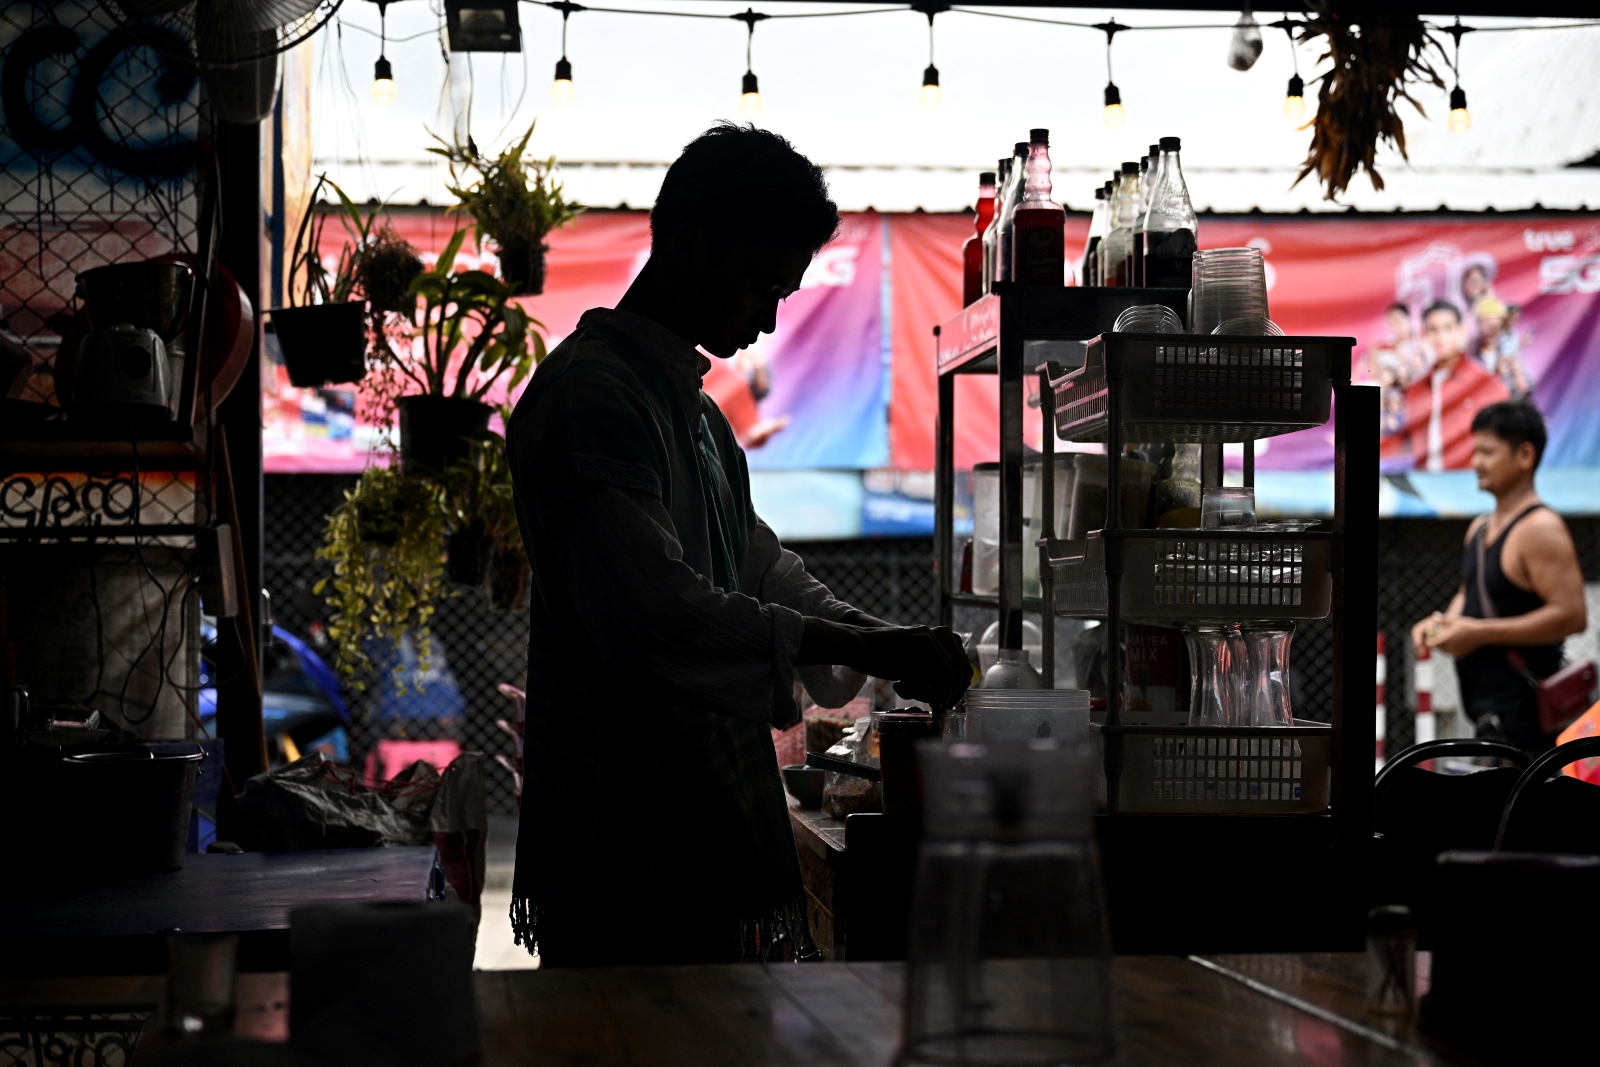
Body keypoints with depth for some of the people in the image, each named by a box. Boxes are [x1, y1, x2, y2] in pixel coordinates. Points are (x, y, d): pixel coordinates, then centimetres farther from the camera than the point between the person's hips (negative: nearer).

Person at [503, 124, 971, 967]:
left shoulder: (698, 413, 21)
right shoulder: (591, 396, -12)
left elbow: (761, 570, 27)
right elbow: (652, 609, -25)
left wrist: (889, 649, 9)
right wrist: (857, 644, -22)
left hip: (713, 830, 10)